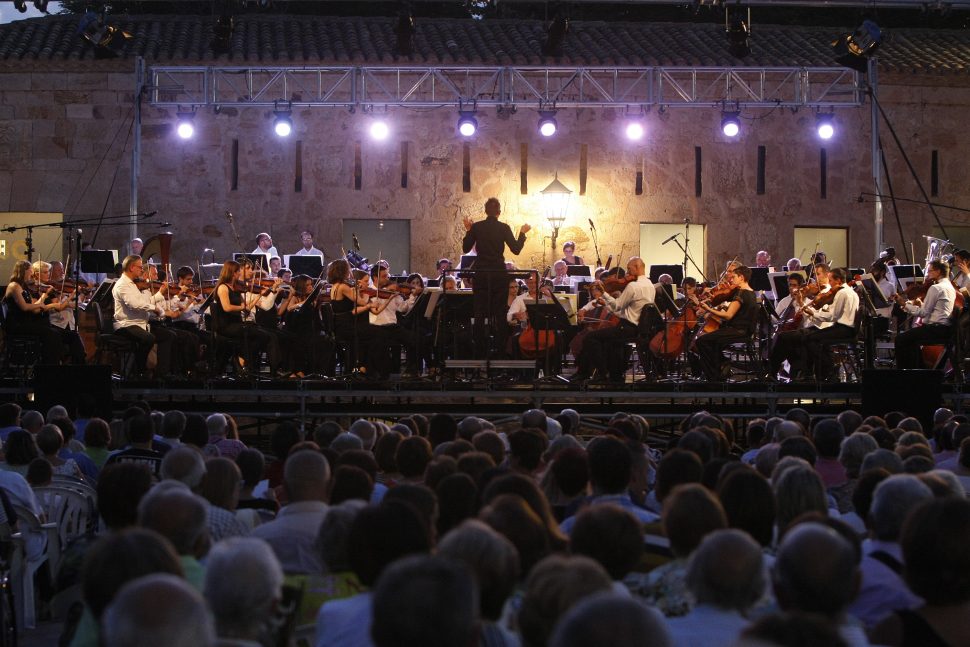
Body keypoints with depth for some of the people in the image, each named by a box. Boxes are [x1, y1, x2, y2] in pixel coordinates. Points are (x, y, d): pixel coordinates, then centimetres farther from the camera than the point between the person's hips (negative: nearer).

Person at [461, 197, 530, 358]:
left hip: (480, 273, 1)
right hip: (499, 273, -1)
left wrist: (468, 230, 16)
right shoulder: (503, 228, -7)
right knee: (499, 312, 4)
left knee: (480, 312, 7)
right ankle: (500, 350, 2)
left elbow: (466, 248, 6)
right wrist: (522, 233, 7)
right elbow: (516, 250, -5)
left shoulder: (476, 227, -2)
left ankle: (480, 350, 6)